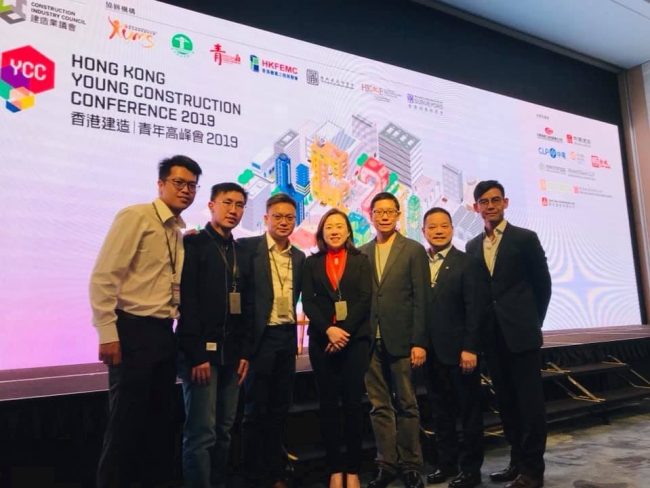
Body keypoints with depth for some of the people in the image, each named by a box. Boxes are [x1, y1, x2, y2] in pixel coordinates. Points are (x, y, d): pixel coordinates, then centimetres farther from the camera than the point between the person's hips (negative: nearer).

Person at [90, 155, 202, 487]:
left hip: (165, 333, 7)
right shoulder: (135, 216, -9)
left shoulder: (181, 231, 12)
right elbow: (103, 276, -15)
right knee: (126, 420, 1)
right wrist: (108, 333, -18)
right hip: (133, 331, -7)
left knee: (160, 419, 16)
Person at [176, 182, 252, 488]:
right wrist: (196, 354, -17)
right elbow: (187, 301, -12)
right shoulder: (193, 244, -4)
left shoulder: (239, 252, 15)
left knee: (224, 431, 11)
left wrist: (244, 351, 8)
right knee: (201, 433, -4)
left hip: (230, 353, 6)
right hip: (201, 351, -6)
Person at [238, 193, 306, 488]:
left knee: (280, 408, 13)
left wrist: (293, 329, 7)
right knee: (256, 409, 5)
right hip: (260, 337, -5)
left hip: (287, 337, 5)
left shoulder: (299, 257, 11)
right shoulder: (248, 247, -6)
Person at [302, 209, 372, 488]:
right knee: (328, 405, 5)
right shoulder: (312, 263, 10)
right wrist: (328, 330, -14)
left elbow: (365, 299, -3)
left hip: (355, 339, -1)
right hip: (322, 340, 1)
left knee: (353, 403, 1)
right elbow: (308, 302, 1)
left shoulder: (361, 260, 8)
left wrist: (344, 331, -13)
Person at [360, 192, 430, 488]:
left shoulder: (414, 250, 1)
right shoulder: (362, 253, 10)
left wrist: (419, 342, -9)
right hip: (371, 341, 3)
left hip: (401, 340, -3)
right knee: (379, 406, 9)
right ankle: (387, 464, 21)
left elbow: (421, 300, -4)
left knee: (406, 405, 7)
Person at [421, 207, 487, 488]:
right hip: (432, 351, 5)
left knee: (469, 411, 8)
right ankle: (446, 463, 30)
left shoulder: (468, 263, -6)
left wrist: (470, 348, -16)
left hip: (460, 350, -4)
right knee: (440, 411, 15)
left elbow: (476, 310, -11)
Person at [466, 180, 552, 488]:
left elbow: (543, 284, 2)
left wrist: (532, 322, 4)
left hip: (521, 333, -5)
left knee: (530, 402, 0)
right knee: (506, 403, 12)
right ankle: (517, 463, 24)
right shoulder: (472, 246, 10)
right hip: (492, 337, 5)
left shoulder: (525, 238, -2)